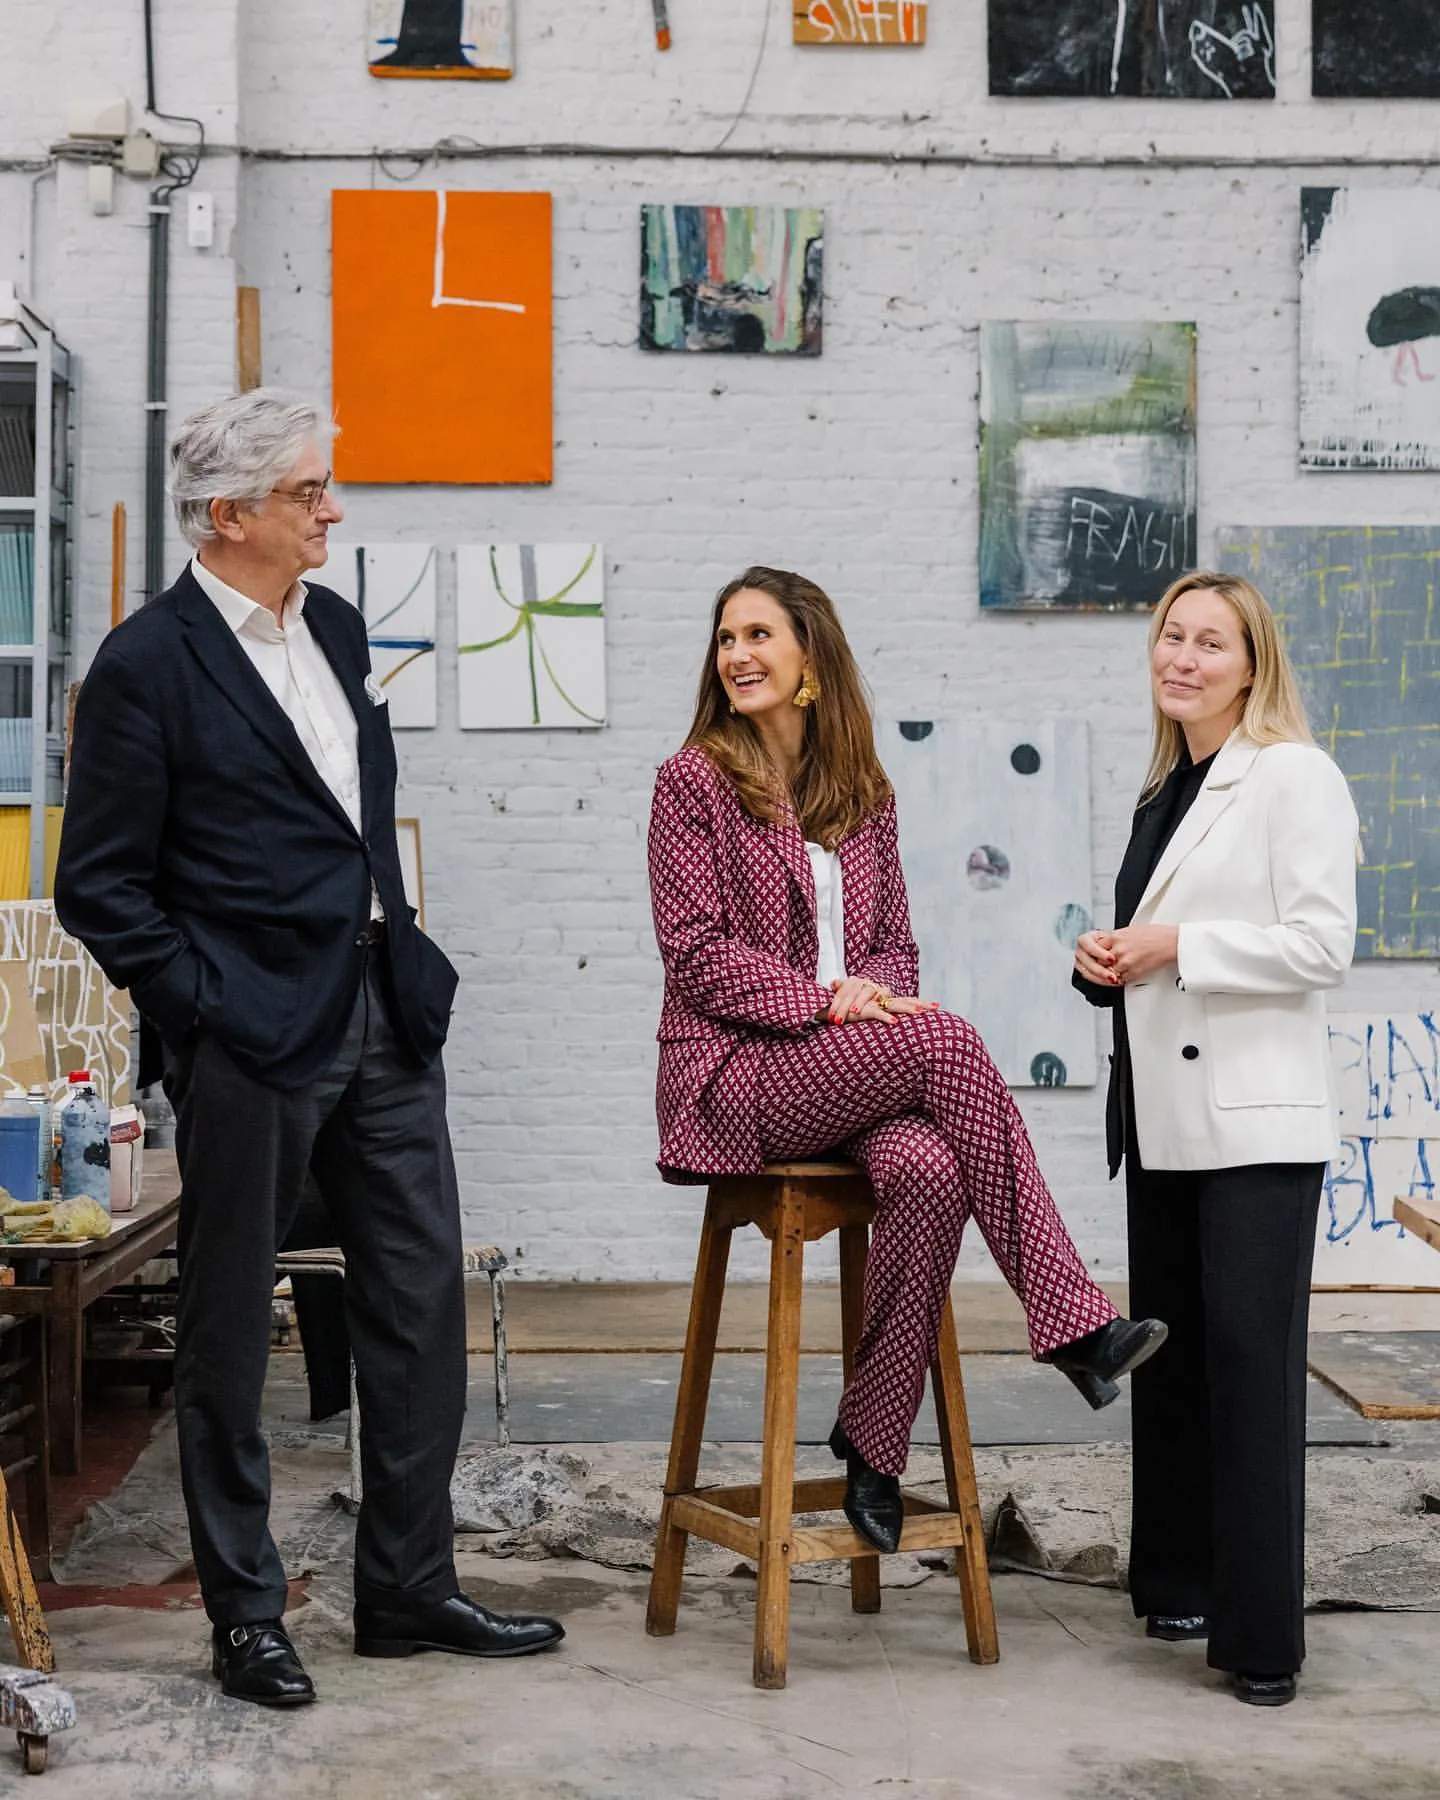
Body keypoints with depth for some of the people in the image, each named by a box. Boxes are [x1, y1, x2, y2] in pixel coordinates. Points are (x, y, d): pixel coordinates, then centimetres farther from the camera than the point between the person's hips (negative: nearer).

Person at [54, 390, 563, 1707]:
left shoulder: (334, 626, 11)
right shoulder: (148, 664, -10)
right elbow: (99, 888, -10)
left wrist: (405, 962, 12)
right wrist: (209, 1003, -14)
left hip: (383, 1019, 7)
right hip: (253, 1043, -7)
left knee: (422, 1305, 11)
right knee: (229, 1334, 6)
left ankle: (408, 1587, 24)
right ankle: (245, 1613, 19)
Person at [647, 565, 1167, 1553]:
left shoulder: (864, 793, 15)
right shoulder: (696, 781, 0)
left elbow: (895, 945, 16)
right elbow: (697, 953, -7)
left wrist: (872, 987, -8)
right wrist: (824, 997, -19)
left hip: (849, 1078, 4)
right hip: (735, 1073, -4)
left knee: (928, 1172, -31)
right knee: (949, 1043, -29)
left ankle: (873, 1440, -18)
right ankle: (1072, 1324, -26)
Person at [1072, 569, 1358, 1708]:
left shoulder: (1293, 777, -6)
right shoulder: (1164, 792, 18)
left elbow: (1320, 946, -15)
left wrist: (1177, 947, -15)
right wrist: (1106, 960, 8)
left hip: (1255, 1123, -8)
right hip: (1164, 1119, 8)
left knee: (1251, 1362, -7)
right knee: (1170, 1355, 13)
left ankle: (1262, 1636, -2)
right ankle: (1179, 1584, 26)